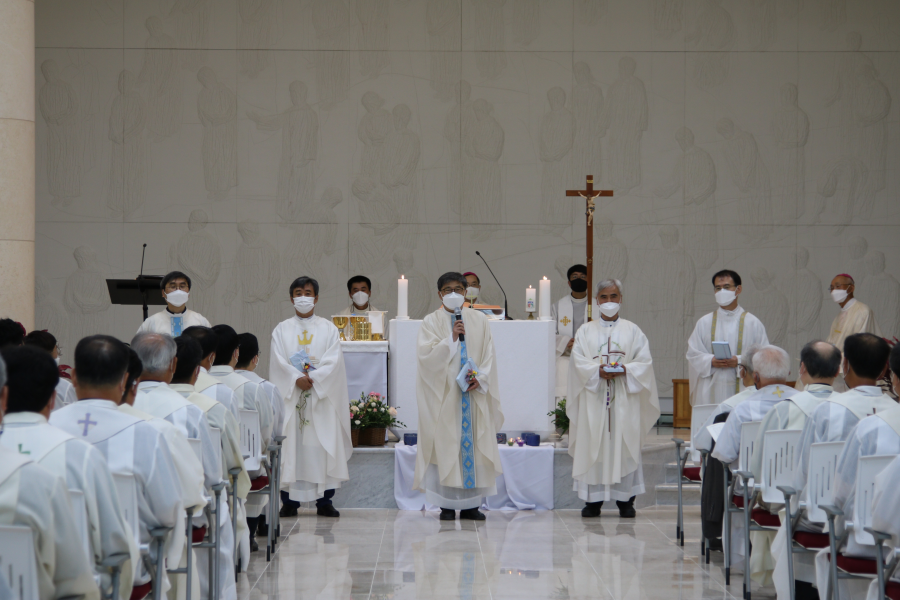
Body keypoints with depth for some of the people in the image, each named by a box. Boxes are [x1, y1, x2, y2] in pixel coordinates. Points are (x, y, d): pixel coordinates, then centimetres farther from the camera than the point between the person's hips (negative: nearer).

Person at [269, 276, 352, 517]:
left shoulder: (328, 329, 9)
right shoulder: (282, 330, 11)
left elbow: (333, 360, -3)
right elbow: (279, 361, -1)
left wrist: (312, 378, -16)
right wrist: (297, 379, -16)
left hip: (321, 395, 0)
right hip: (290, 396, 0)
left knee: (323, 444, -4)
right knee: (290, 444, -4)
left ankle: (324, 500, -1)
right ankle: (289, 501, -1)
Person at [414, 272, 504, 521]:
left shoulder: (479, 321, 10)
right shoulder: (432, 322, 3)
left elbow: (488, 355, 7)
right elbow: (426, 355, -9)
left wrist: (480, 378, -9)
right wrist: (451, 338, -18)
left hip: (475, 394, 2)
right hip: (444, 394, -2)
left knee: (473, 445, 1)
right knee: (446, 445, -5)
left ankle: (470, 504, 5)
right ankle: (447, 505, -1)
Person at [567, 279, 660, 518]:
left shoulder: (633, 331, 10)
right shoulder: (585, 332, 11)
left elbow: (645, 361, 2)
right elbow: (579, 363, 0)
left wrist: (625, 370, -16)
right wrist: (598, 372, -17)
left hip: (624, 398, 0)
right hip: (594, 398, 0)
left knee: (625, 444, -3)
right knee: (593, 444, -3)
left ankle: (626, 500, 2)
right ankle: (593, 500, 1)